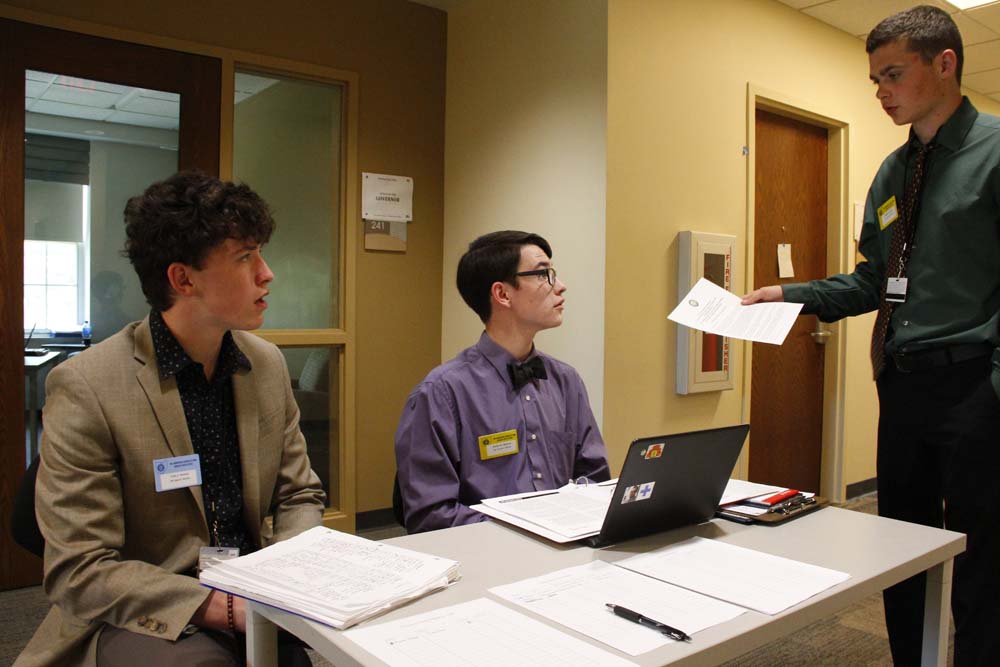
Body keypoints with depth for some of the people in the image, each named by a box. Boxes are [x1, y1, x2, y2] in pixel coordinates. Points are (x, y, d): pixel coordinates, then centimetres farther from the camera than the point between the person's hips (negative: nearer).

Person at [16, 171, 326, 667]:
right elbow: (78, 570, -15)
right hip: (142, 615, -4)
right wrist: (226, 608, -24)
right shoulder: (85, 387, -15)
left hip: (252, 590, 5)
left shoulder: (267, 364, 1)